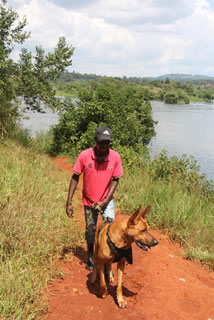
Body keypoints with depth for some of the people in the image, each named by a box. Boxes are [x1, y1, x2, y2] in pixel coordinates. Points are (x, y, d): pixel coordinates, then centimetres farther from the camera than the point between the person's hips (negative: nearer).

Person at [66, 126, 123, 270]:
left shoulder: (115, 157, -17)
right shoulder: (84, 155, -18)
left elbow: (115, 179, -7)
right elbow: (75, 178, -10)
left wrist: (105, 201, -16)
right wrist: (69, 202, -12)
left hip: (106, 200, 0)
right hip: (89, 201, 1)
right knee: (90, 232, 14)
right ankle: (91, 260, 37)